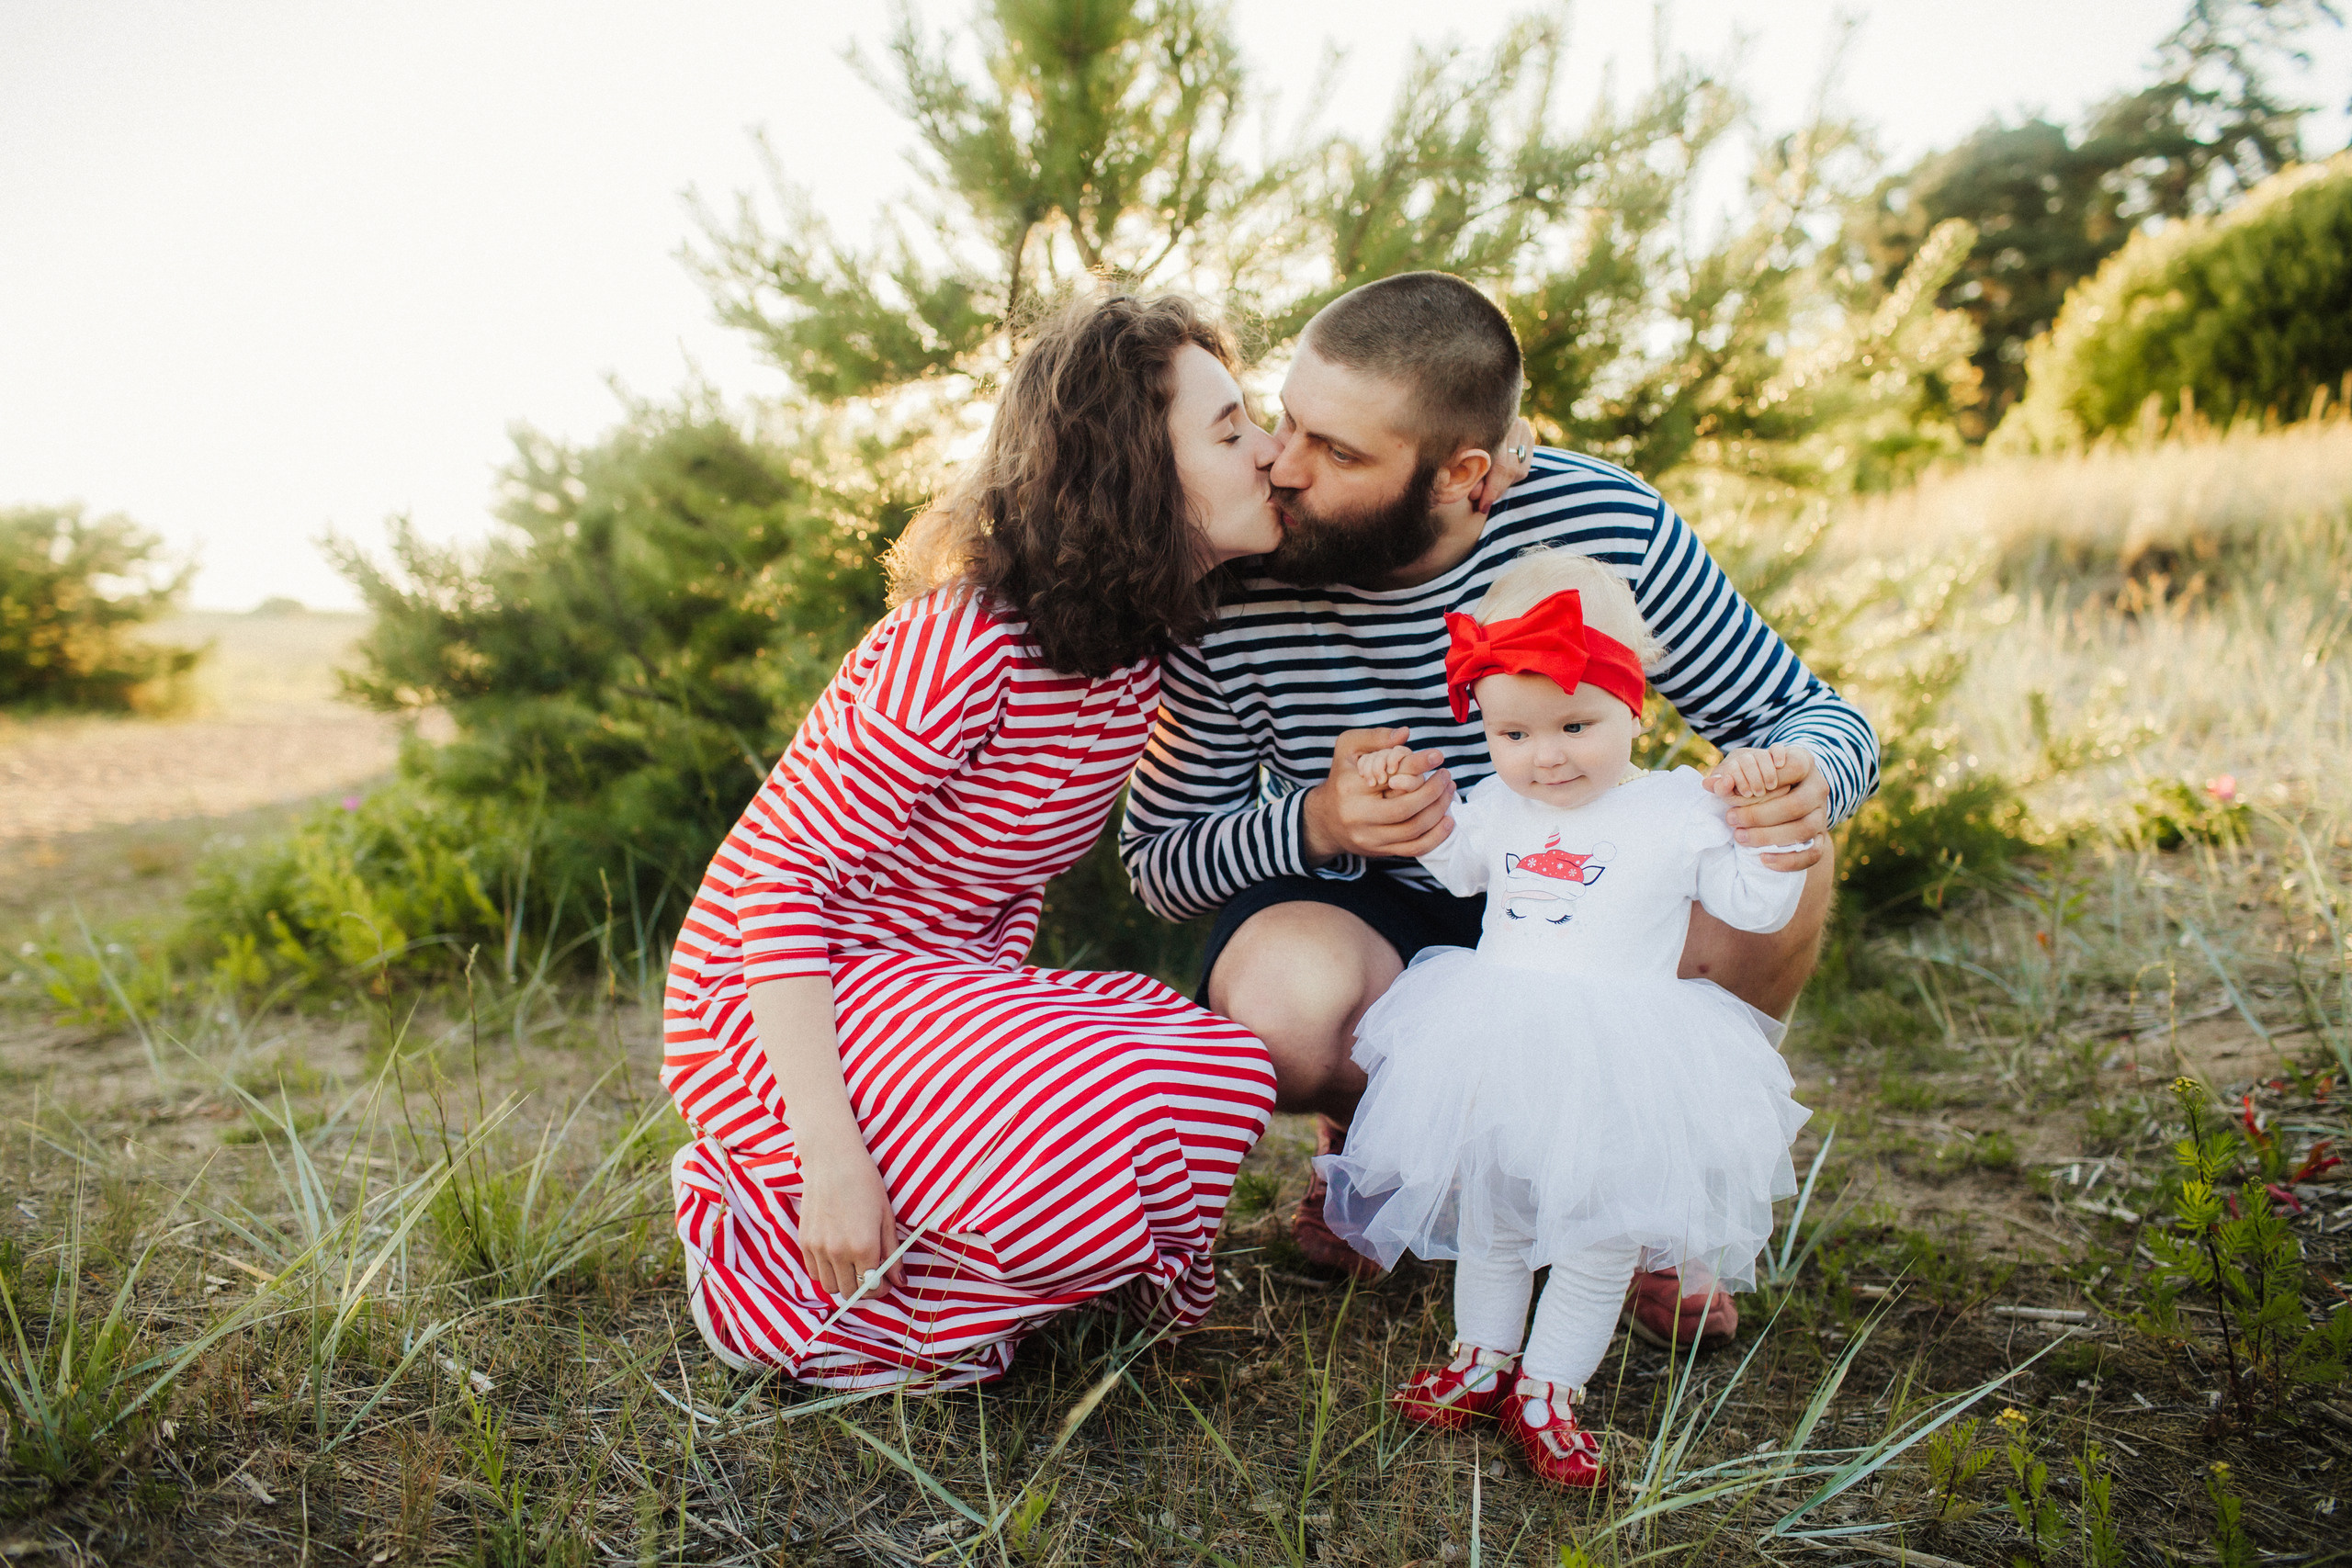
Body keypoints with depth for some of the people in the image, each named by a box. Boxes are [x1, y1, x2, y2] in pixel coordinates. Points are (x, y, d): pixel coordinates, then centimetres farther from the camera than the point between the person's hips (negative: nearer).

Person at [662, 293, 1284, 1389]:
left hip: (943, 984, 8)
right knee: (1099, 1149, -29)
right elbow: (785, 877, -23)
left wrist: (1005, 1031, 3)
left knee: (1229, 1074, -10)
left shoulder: (1140, 643, 3)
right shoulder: (963, 641, -23)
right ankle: (769, 1234, -6)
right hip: (785, 1008, -8)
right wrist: (829, 1154, -27)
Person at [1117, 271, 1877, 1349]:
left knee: (1774, 859, -27)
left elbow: (1810, 714, -7)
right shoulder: (1236, 590, -22)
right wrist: (1313, 826, -32)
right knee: (1286, 1006, -37)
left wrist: (1809, 775, -33)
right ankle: (1362, 1132, 5)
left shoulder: (1605, 524, -19)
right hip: (1353, 914, -1)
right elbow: (1157, 863, -11)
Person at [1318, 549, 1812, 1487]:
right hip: (1497, 1061, 4)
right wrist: (1408, 797, 13)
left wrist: (1761, 813, -12)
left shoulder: (1676, 810, -5)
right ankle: (1483, 1357, 35)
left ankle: (1548, 1390, 22)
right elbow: (1455, 865, 27)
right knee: (1486, 1210, 17)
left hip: (1615, 1069, -3)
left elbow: (1759, 907, 2)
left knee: (1598, 1230, 6)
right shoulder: (1497, 805, 5)